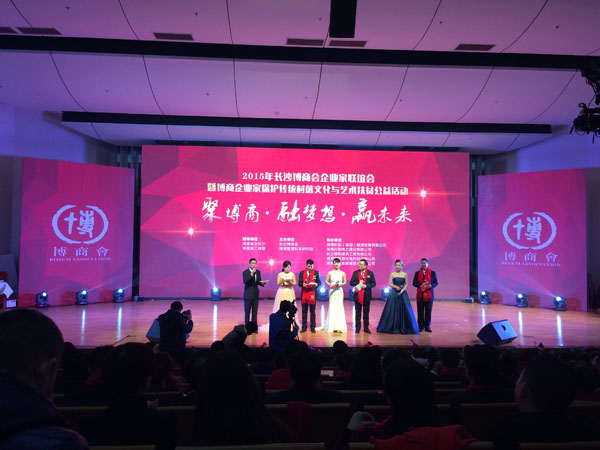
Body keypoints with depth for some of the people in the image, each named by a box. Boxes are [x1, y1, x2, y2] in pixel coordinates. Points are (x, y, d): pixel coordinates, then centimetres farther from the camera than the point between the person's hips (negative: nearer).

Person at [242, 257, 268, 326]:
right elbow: (245, 281, -21)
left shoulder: (258, 272, 7)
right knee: (247, 312, 2)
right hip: (248, 295, -4)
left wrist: (262, 283, -10)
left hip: (255, 295, 4)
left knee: (255, 312, 6)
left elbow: (258, 282, 12)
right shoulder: (245, 272, -8)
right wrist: (251, 274, -29)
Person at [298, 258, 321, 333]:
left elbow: (319, 282, 4)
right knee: (304, 311, 5)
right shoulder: (302, 273, 7)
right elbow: (299, 283, 4)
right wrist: (303, 284, -18)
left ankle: (313, 327, 10)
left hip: (312, 293, -1)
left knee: (312, 311, 4)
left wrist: (316, 284, -18)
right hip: (304, 293, 1)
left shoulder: (316, 272, 6)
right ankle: (304, 327, 12)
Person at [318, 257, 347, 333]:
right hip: (332, 291, 0)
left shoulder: (342, 273, 2)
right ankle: (331, 326, 9)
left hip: (339, 291, 0)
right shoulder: (330, 272, 3)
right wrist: (330, 285, -10)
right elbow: (326, 281, 7)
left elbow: (345, 282, 9)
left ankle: (339, 327, 6)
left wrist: (340, 284, -10)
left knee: (339, 307, 0)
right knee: (332, 307, 0)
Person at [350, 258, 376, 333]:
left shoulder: (370, 273, 0)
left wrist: (366, 286, -17)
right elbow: (351, 283, 2)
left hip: (366, 295, -1)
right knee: (358, 312, 7)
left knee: (366, 312, 6)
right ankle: (358, 327, 13)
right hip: (358, 295, 1)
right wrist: (358, 283, -14)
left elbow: (373, 283, -2)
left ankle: (366, 328, 13)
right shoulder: (355, 273, 4)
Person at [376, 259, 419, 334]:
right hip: (394, 293, -1)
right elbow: (390, 283, 1)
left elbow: (406, 284, 7)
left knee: (404, 309, 0)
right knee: (393, 309, -1)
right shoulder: (392, 274, 1)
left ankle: (403, 328, 11)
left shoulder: (405, 274, 5)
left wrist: (403, 289, -11)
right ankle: (392, 327, 10)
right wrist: (396, 287, -16)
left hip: (402, 293, 1)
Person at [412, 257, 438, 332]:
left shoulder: (432, 273, 4)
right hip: (420, 295, 1)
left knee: (428, 311, 3)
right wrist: (420, 285, -15)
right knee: (420, 311, 2)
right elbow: (414, 283, 4)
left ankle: (427, 326, 13)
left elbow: (436, 283, 4)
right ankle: (421, 326, 10)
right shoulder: (417, 273, 8)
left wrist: (430, 285, -17)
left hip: (429, 295, -1)